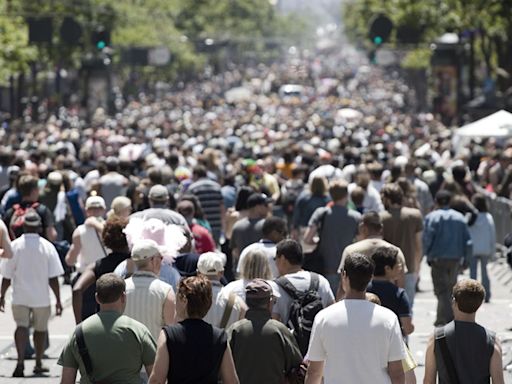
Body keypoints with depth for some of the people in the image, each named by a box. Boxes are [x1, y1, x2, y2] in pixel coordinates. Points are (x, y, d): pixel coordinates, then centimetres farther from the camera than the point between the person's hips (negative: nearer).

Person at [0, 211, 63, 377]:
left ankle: (20, 361, -25)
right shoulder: (47, 247, -7)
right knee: (40, 329, 16)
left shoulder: (14, 246, -6)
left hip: (20, 297, 0)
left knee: (21, 326, -2)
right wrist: (58, 300, 1)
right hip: (41, 297, 0)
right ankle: (38, 364, 28)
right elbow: (53, 278, -7)